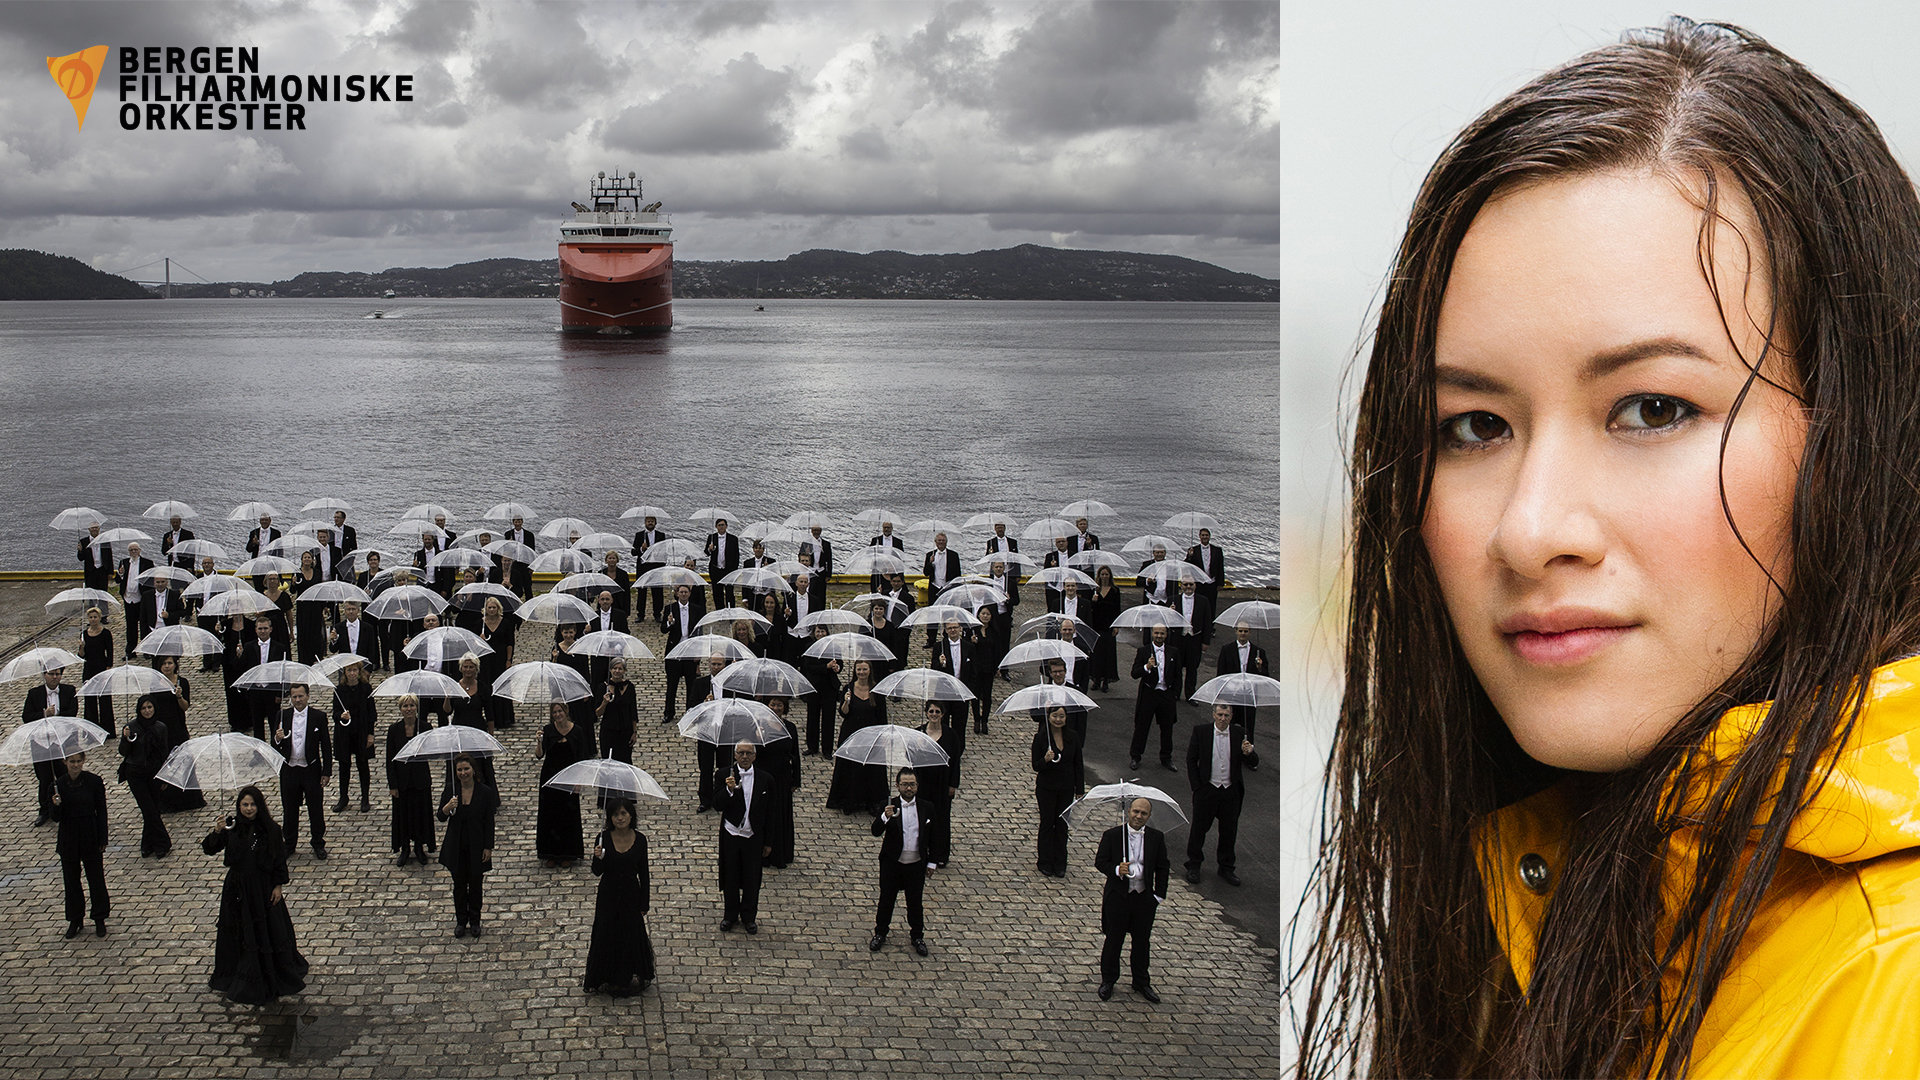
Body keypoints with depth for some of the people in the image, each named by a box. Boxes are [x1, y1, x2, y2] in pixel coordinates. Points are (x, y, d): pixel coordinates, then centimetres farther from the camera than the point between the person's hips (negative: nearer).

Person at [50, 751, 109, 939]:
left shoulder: (94, 781, -9)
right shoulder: (59, 785, -4)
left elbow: (102, 812, -3)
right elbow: (57, 818, -3)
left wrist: (103, 840, -4)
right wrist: (56, 805, -25)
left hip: (90, 837, -2)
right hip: (68, 839, 2)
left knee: (96, 879, 7)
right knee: (71, 881, 12)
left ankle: (100, 919, 20)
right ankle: (74, 920, 26)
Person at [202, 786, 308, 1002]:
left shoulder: (269, 829, -7)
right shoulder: (231, 826, -6)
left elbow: (279, 857, -2)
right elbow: (209, 849, -12)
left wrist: (279, 885, -5)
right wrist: (217, 832, -32)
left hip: (264, 887, -1)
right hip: (238, 888, 1)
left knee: (270, 931, 9)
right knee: (240, 932, 11)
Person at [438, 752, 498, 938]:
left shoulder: (485, 792, -9)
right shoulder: (450, 790, -4)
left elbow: (489, 822, -5)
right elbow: (441, 817, -2)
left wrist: (488, 847, -6)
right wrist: (447, 808, -24)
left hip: (476, 846, -2)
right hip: (455, 845, 2)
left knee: (475, 884, 9)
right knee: (459, 884, 10)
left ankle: (474, 921, 25)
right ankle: (461, 921, 25)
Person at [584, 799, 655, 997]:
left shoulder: (640, 839, -9)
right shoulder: (604, 839, -12)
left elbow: (643, 873, -1)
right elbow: (597, 873, -10)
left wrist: (644, 903, 0)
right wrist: (599, 857, -32)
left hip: (631, 896, 1)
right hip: (608, 897, -1)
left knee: (632, 936, 11)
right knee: (607, 936, 10)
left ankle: (630, 978, 32)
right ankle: (610, 979, 31)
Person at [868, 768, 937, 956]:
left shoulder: (927, 808, -3)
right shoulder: (889, 805, -8)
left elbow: (933, 837, 5)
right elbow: (876, 832, -16)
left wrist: (932, 861, 4)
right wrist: (885, 817, -36)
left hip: (916, 864, 1)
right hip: (892, 863, -1)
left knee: (915, 901, 11)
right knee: (886, 899, 11)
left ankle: (918, 936, 29)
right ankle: (880, 933, 31)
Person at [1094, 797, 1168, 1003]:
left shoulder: (1156, 837, -1)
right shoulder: (1112, 835, -7)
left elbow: (1163, 867, 4)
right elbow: (1100, 861, -6)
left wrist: (1159, 894, -1)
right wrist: (1116, 870, -25)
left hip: (1144, 898, 2)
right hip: (1118, 896, -2)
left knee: (1142, 941, 12)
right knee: (1114, 940, 10)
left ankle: (1142, 983, 28)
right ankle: (1108, 981, 27)